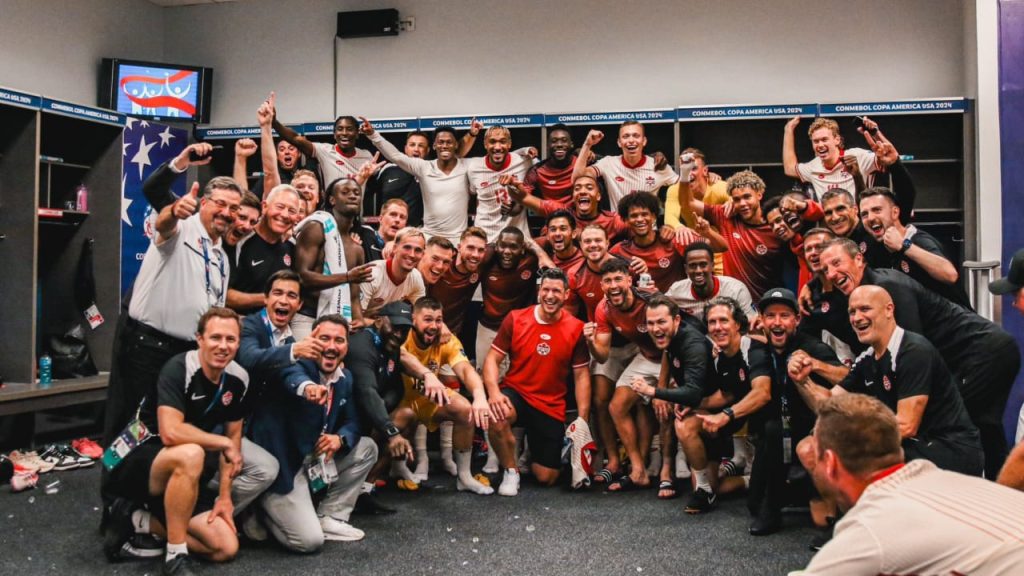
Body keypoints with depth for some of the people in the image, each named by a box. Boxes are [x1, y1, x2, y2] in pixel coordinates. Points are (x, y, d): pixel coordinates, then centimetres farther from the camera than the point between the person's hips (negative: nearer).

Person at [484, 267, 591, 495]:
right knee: (496, 416, -38)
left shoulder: (576, 328, -5)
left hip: (552, 408, 1)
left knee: (547, 478, 2)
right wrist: (494, 392, -23)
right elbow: (492, 358, -5)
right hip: (515, 394, -1)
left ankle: (531, 448, 39)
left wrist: (582, 419, -6)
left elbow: (581, 375, -1)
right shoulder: (515, 319, -6)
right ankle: (511, 471, -9)